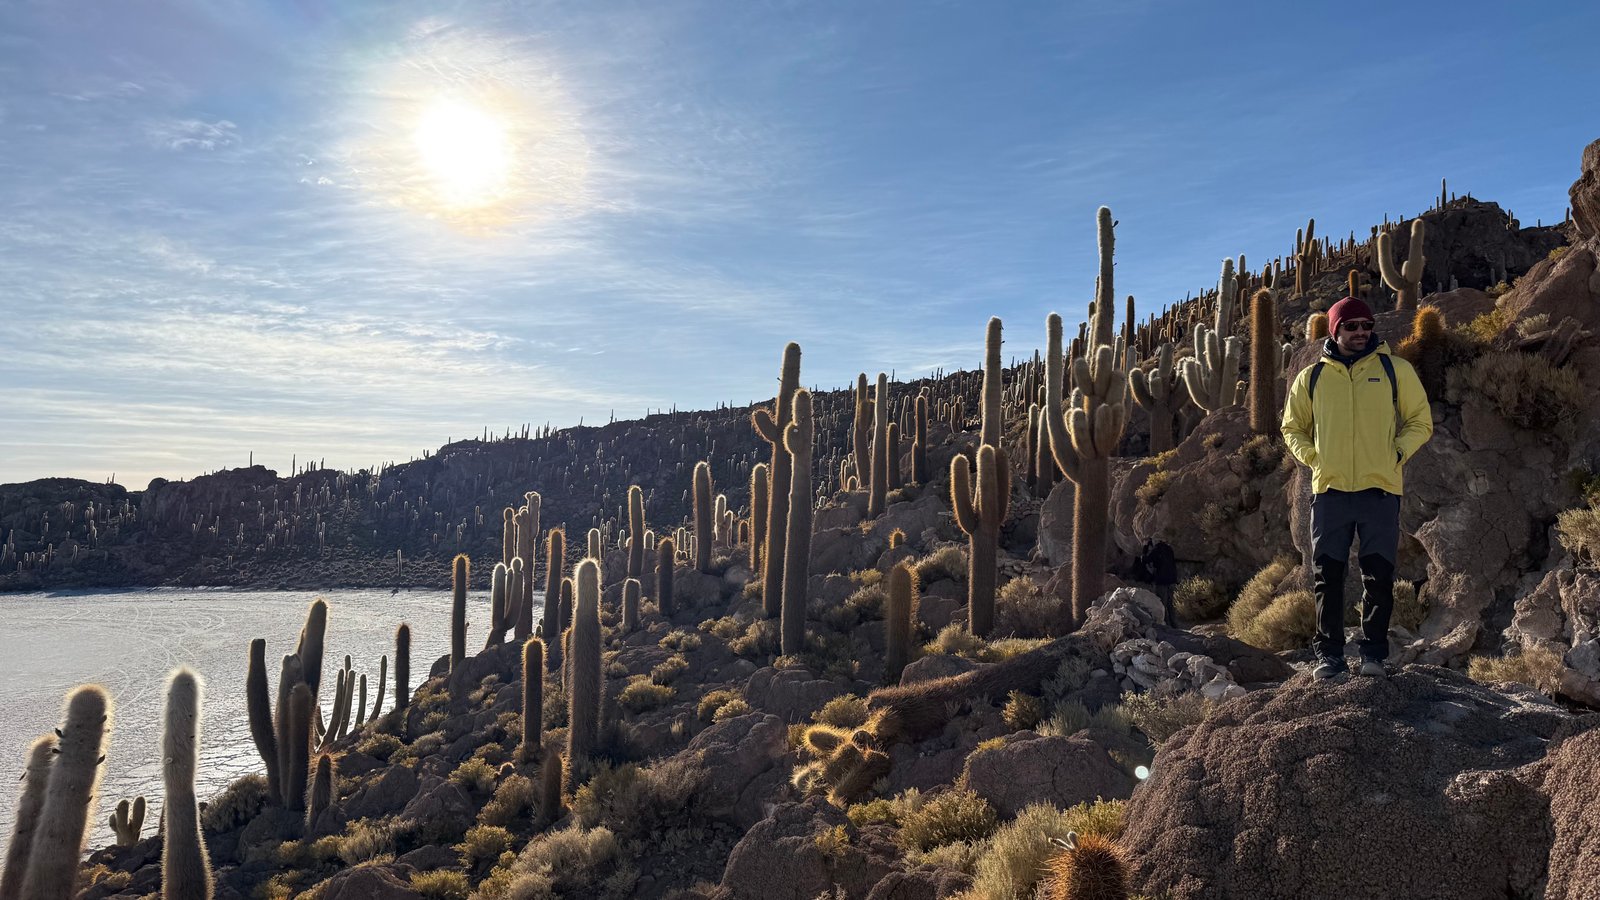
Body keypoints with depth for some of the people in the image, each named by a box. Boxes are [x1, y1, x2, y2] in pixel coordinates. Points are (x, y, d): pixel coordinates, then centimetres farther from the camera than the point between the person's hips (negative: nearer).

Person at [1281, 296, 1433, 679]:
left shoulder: (1395, 369, 6)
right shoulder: (1311, 377, 9)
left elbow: (1420, 421, 11)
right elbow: (1293, 428, 18)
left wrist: (1397, 454, -4)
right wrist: (1313, 457, 2)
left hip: (1380, 489, -1)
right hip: (1329, 489, 1)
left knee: (1379, 576, 2)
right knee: (1327, 575, 3)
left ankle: (1374, 653, 14)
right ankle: (1329, 654, 12)